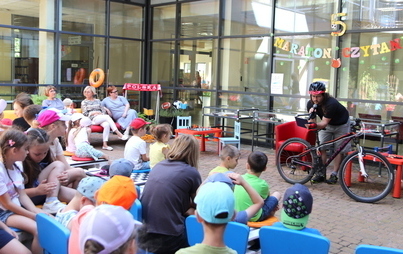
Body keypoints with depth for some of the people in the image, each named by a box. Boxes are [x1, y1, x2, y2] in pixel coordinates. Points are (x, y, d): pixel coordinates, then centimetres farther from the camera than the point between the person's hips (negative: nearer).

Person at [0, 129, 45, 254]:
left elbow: (23, 195, 3)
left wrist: (37, 211, -14)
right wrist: (34, 216, -18)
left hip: (18, 208, 7)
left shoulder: (17, 165, 2)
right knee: (38, 229, -26)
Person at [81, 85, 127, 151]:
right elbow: (85, 113, 7)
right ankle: (119, 134, -40)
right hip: (93, 119, -3)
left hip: (102, 117, 3)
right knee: (107, 117, -33)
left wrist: (101, 113, -5)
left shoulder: (97, 101, 26)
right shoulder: (84, 102, 18)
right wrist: (94, 112, -4)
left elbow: (103, 110, 18)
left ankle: (105, 144, -40)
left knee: (107, 125, -34)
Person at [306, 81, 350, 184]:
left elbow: (324, 123, -40)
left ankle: (334, 175, 5)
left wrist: (314, 125, -59)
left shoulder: (331, 103, -38)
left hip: (341, 125, -5)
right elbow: (312, 122, -21)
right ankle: (321, 174, 2)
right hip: (326, 124, 5)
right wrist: (311, 115, -42)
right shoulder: (310, 104, -20)